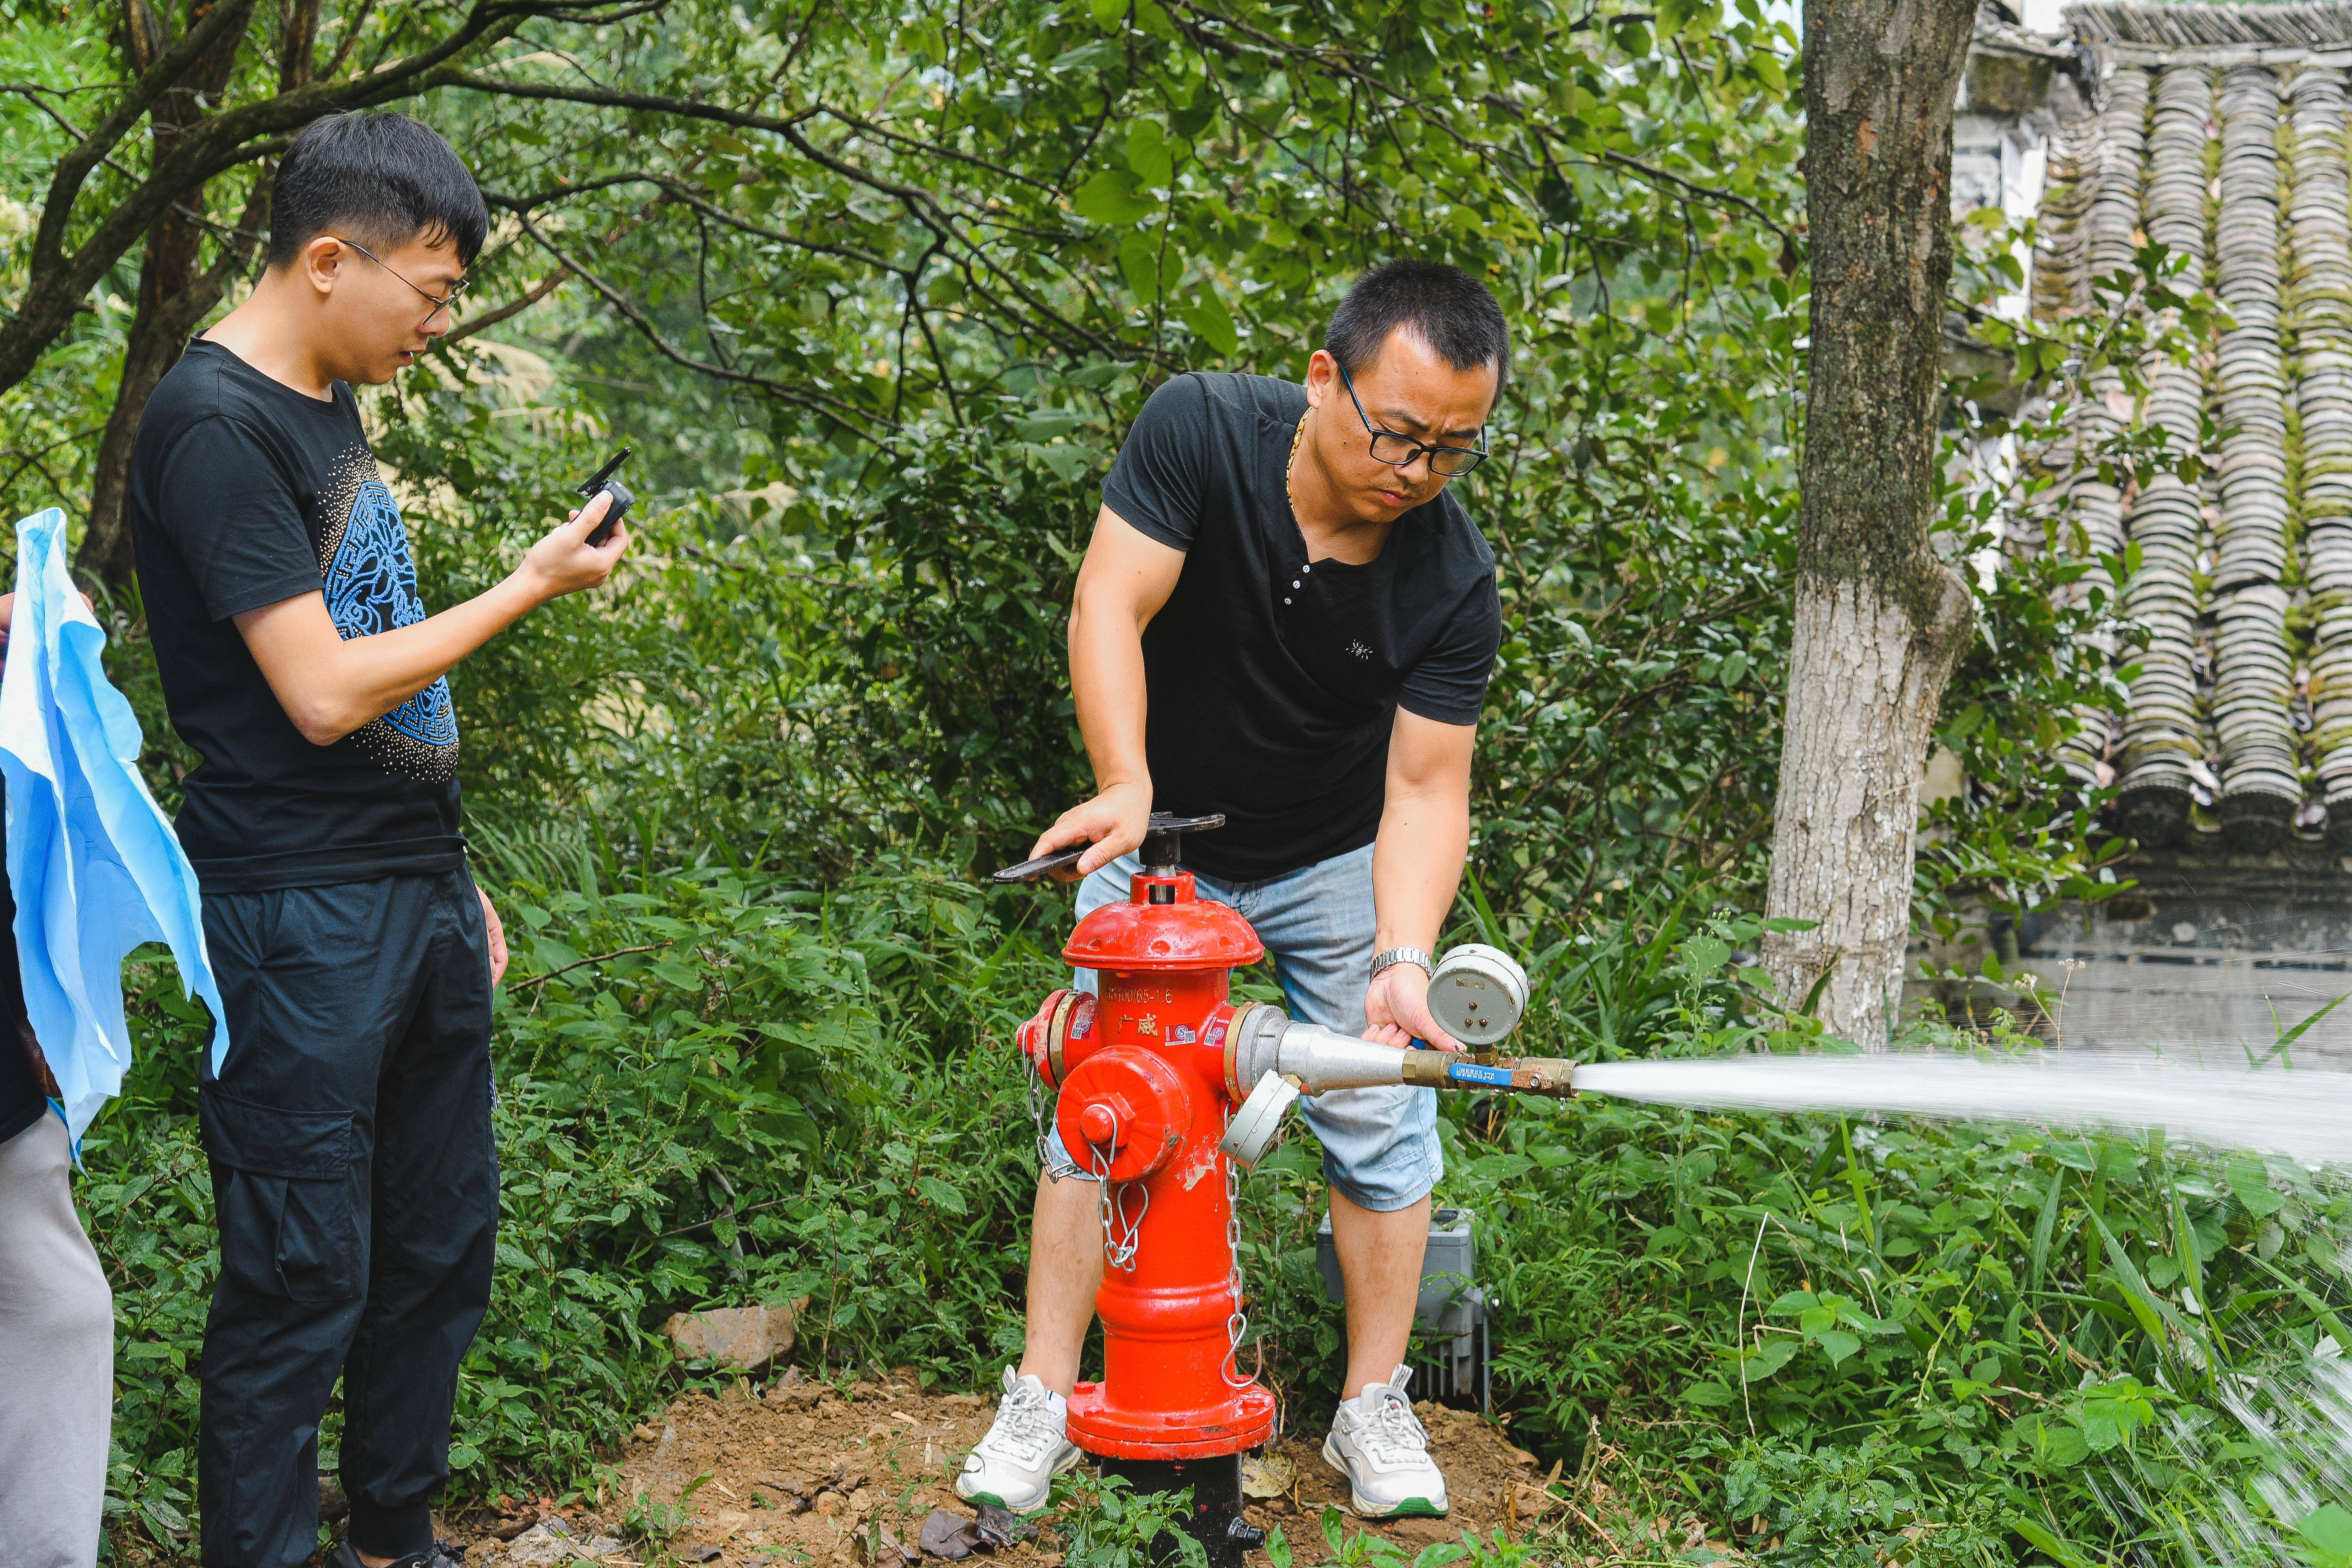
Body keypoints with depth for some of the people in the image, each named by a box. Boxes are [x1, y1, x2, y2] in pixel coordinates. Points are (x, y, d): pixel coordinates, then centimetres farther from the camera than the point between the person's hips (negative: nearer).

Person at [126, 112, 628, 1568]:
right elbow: (324, 692, -20)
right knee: (304, 1280, -1)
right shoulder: (216, 425, -15)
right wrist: (533, 587, -11)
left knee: (443, 1243, 16)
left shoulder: (326, 406, 13)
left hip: (418, 894, 9)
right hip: (304, 918, -9)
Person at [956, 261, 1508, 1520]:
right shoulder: (1200, 428, -25)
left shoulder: (1455, 585, -22)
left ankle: (1373, 1410, 13)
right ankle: (1043, 1402, 7)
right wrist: (1125, 787, -40)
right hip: (1161, 843, 0)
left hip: (1339, 863, 1)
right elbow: (1108, 606, -26)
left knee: (1380, 1119, -1)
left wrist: (1403, 959, -37)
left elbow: (1425, 788, -22)